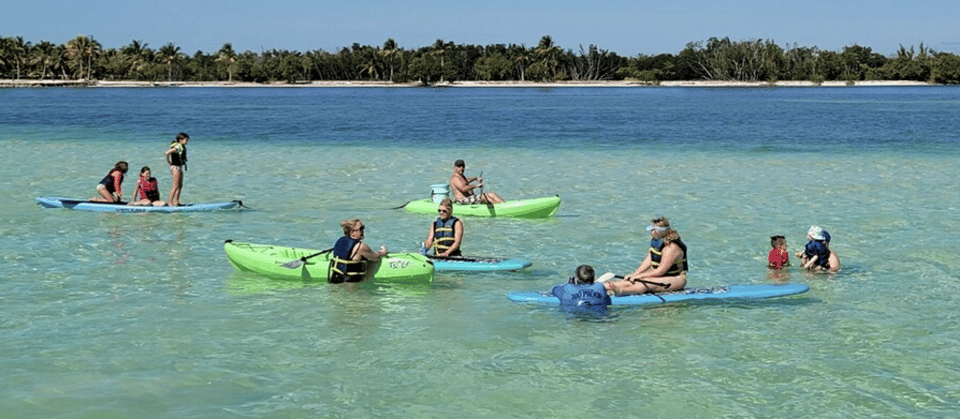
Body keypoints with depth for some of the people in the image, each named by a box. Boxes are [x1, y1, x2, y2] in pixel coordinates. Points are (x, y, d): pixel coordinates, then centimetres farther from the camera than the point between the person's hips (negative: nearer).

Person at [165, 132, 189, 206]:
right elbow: (167, 153, -27)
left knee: (180, 186, 10)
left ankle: (176, 202, 15)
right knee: (176, 186, -7)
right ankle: (170, 202, -3)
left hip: (180, 167, 10)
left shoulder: (182, 147, 11)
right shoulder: (178, 147, -19)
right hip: (175, 167, -10)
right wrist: (169, 162, -14)